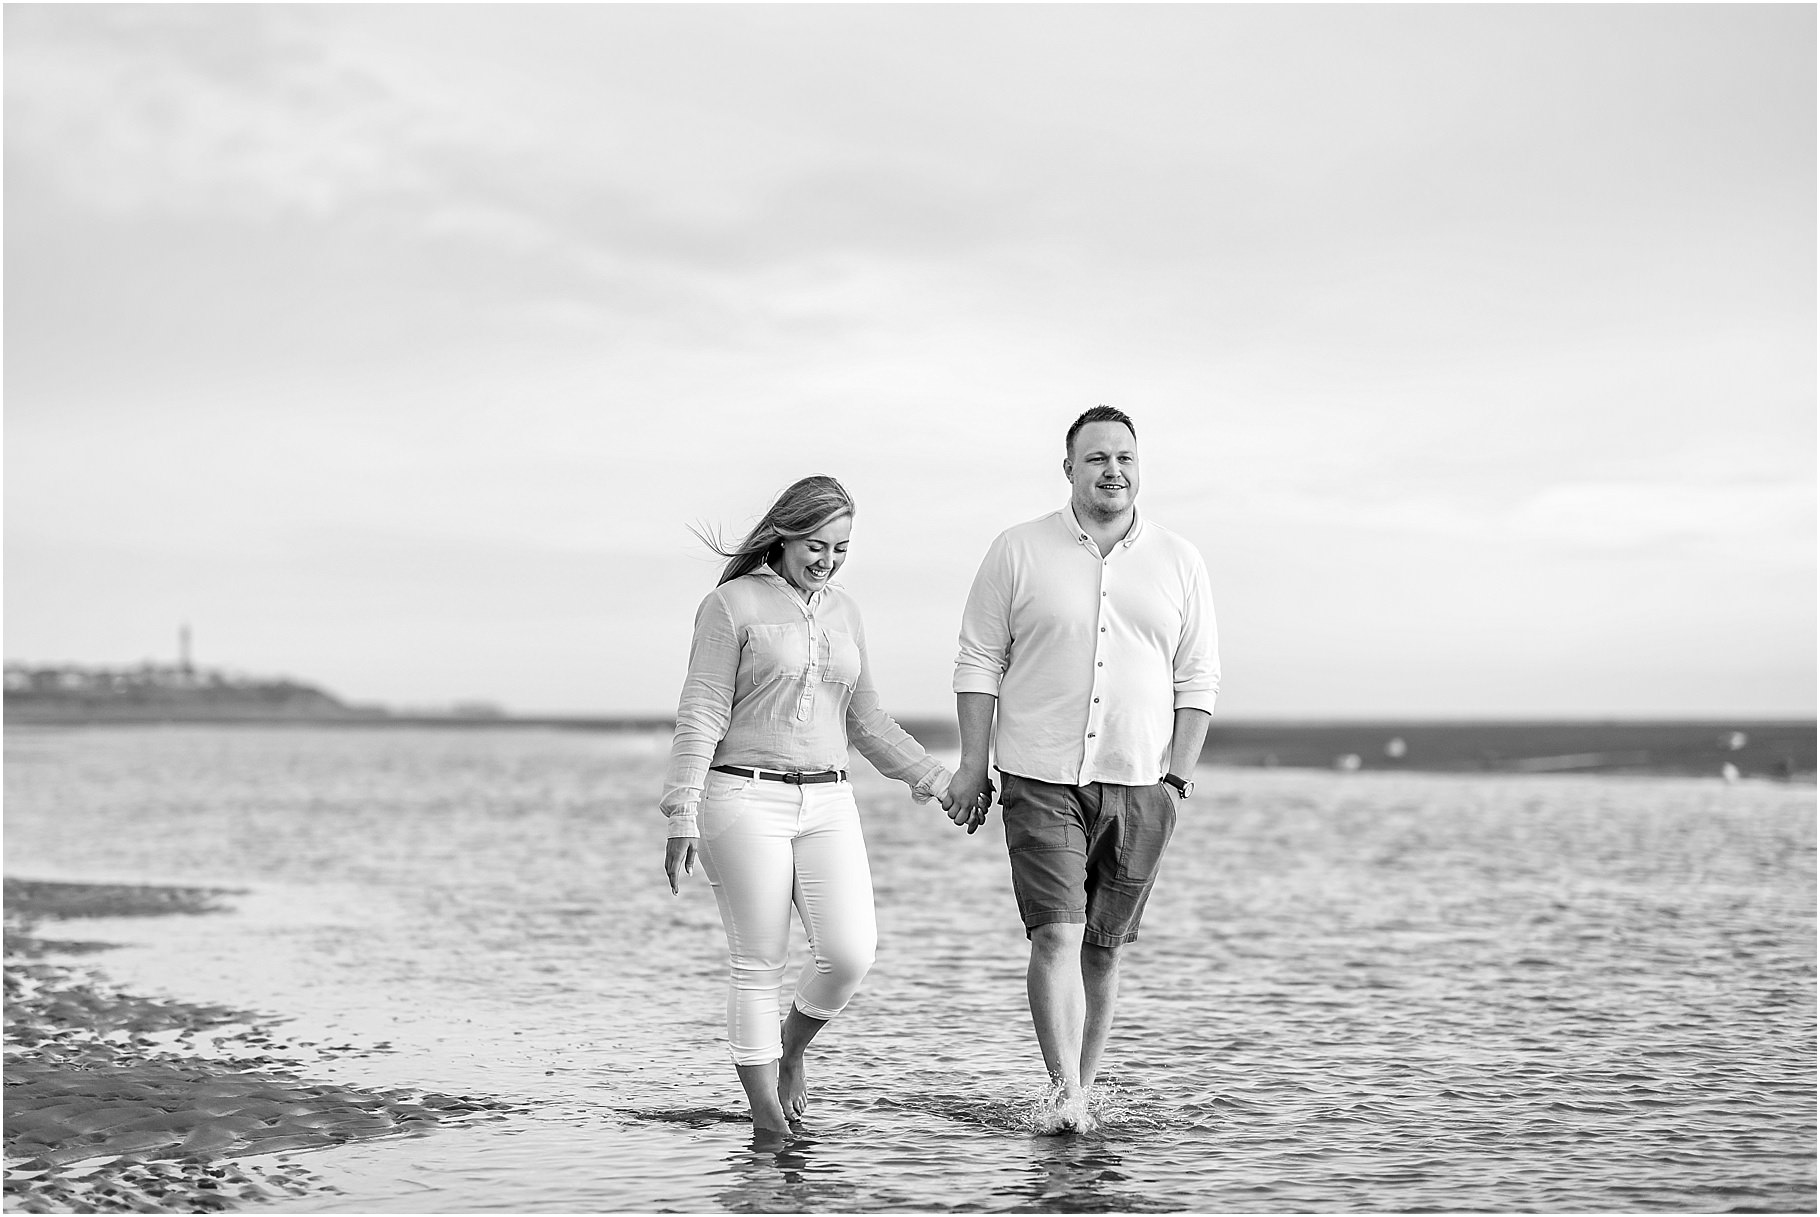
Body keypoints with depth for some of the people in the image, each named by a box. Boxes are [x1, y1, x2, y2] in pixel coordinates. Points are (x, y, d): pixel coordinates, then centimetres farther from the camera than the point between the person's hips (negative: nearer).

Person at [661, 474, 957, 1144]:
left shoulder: (843, 612, 15)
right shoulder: (733, 603, -2)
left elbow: (865, 721, 23)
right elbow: (700, 716, -5)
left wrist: (935, 780, 19)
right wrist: (682, 817, -11)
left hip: (828, 804, 5)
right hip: (745, 799, -5)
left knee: (850, 952, -10)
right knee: (758, 967, -4)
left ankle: (792, 1048, 18)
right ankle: (766, 1112, 8)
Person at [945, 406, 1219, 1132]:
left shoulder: (1179, 562, 7)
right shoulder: (1019, 552, 2)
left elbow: (1197, 679, 8)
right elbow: (979, 662, 3)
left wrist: (1178, 777, 0)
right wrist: (972, 765, -2)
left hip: (1138, 785, 2)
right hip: (1041, 779, -2)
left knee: (1102, 949, 7)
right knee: (1056, 934, -14)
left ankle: (1080, 1092, 16)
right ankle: (1065, 1095, -15)